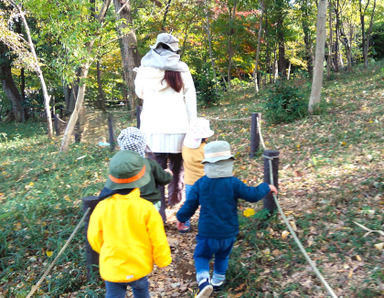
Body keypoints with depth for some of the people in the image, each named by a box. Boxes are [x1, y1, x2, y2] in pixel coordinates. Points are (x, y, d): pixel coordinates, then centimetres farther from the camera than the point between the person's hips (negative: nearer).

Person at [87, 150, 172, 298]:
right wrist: (163, 260, 8)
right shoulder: (146, 208, -19)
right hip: (139, 267, 0)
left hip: (112, 268, 1)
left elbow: (94, 238, -1)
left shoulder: (102, 207, -14)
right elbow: (158, 241, -11)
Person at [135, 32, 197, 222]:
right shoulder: (181, 69, 0)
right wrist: (193, 127, 8)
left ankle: (159, 214, 1)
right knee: (177, 166, 20)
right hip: (178, 126, 1)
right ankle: (175, 198, 31)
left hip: (153, 128, 0)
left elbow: (140, 93, 16)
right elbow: (191, 101, 2)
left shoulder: (145, 69, 0)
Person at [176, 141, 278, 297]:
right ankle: (217, 281, 42)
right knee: (222, 256, 27)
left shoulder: (200, 184, -10)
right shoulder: (233, 183, -14)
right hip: (228, 233, 1)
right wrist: (267, 188, 14)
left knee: (201, 256, 18)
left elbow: (189, 205, -4)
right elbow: (253, 195, -5)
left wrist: (181, 218, 16)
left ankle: (203, 280, -7)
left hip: (207, 233, -1)